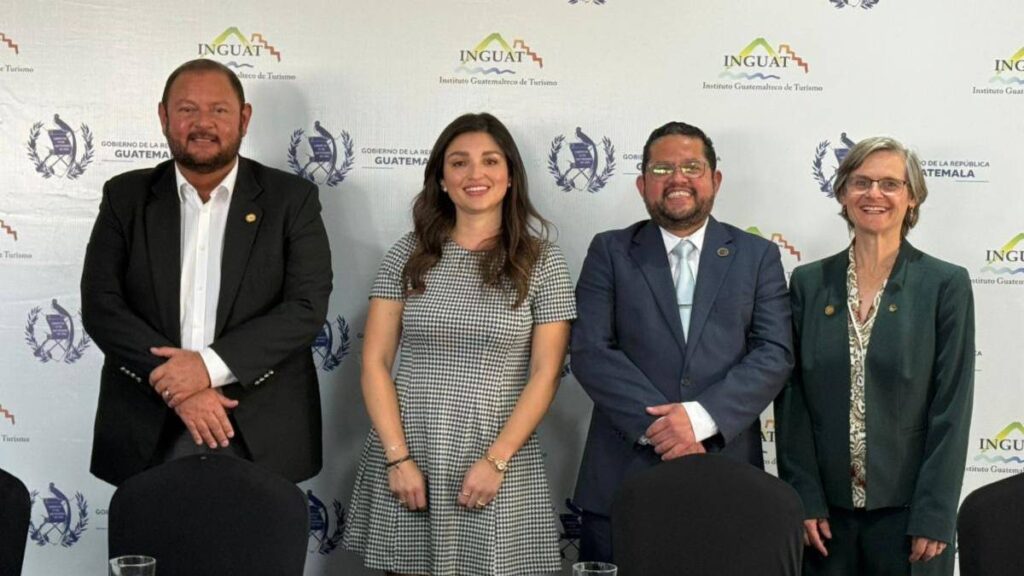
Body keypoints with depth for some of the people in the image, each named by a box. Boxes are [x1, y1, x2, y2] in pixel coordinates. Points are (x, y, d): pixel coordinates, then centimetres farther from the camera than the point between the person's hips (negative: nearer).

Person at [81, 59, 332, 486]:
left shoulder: (291, 199, 2)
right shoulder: (125, 197, 7)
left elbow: (307, 306, -6)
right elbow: (99, 305, -1)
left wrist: (211, 365, -17)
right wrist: (176, 388, -13)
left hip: (261, 436, -1)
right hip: (149, 434, 1)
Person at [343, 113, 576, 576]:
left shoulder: (542, 262, 1)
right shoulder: (408, 255, 3)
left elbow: (544, 375, -2)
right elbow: (374, 363, 1)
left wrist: (496, 460, -11)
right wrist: (398, 457, -8)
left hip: (499, 459, -1)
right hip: (406, 456, 1)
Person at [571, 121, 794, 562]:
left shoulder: (758, 256, 9)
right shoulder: (610, 252, 7)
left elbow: (776, 354, -1)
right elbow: (589, 352, -3)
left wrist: (701, 417, -15)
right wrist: (655, 424, -15)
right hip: (622, 479, 0)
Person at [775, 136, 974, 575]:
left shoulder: (946, 285, -3)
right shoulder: (809, 282, 4)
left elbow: (952, 409, -5)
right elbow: (792, 399, 3)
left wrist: (933, 518, -9)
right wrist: (804, 500, -4)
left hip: (907, 509, -2)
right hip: (826, 509, 2)